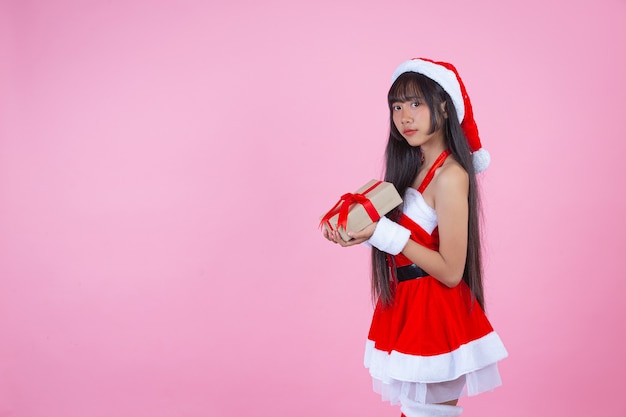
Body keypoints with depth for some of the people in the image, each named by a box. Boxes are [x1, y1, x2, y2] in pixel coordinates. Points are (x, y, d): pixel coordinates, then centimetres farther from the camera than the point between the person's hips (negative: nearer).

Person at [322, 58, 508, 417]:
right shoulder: (416, 165, 8)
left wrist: (384, 233, -22)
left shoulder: (450, 176, -19)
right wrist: (358, 231, -4)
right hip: (407, 306, 8)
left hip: (433, 315, -8)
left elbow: (450, 271, -20)